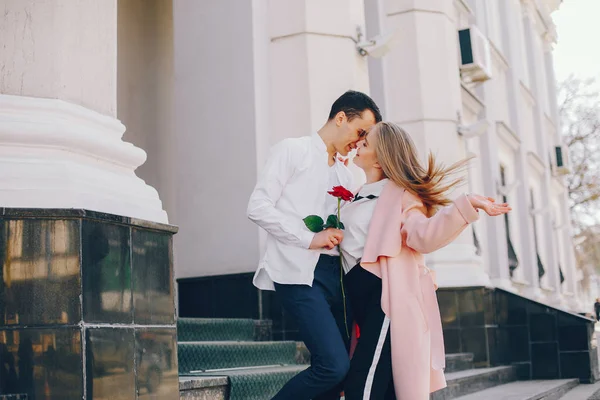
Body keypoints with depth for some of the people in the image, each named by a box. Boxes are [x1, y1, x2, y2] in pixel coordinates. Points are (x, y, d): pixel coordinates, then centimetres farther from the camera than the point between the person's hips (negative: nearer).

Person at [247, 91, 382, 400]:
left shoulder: (345, 175, 23)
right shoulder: (293, 150, 2)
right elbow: (259, 207, -8)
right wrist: (309, 238, -14)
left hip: (334, 272, 8)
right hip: (299, 271, -7)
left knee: (340, 368, 4)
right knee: (333, 365, -19)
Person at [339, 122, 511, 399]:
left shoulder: (399, 194, -3)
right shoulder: (360, 196, 20)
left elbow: (422, 235, -22)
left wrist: (467, 204, -32)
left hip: (385, 295, -8)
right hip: (362, 297, 8)